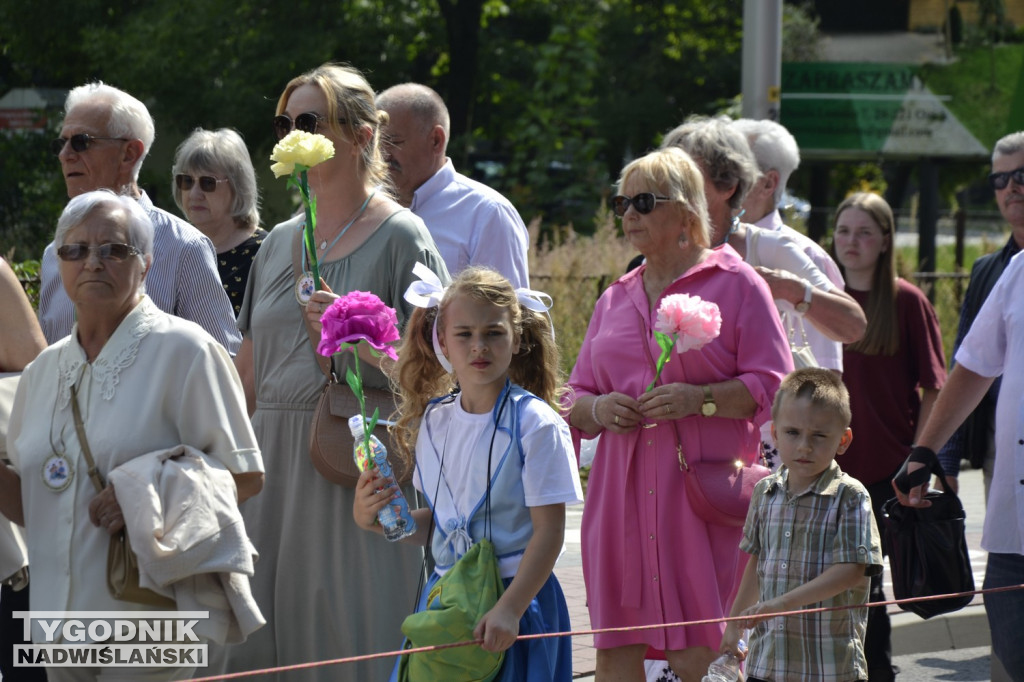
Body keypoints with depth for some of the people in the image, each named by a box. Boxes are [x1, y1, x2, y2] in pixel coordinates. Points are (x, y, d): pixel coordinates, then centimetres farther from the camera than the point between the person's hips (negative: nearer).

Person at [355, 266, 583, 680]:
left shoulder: (536, 424, -11)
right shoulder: (433, 421, 7)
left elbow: (549, 531, -14)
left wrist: (509, 609, -21)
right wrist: (372, 518, -3)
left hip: (516, 596, -5)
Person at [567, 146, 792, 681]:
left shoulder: (735, 284, 4)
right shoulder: (615, 300, 19)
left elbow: (773, 385, -2)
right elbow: (577, 401, 23)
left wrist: (699, 400, -17)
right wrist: (599, 408, 0)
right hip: (622, 498, 5)